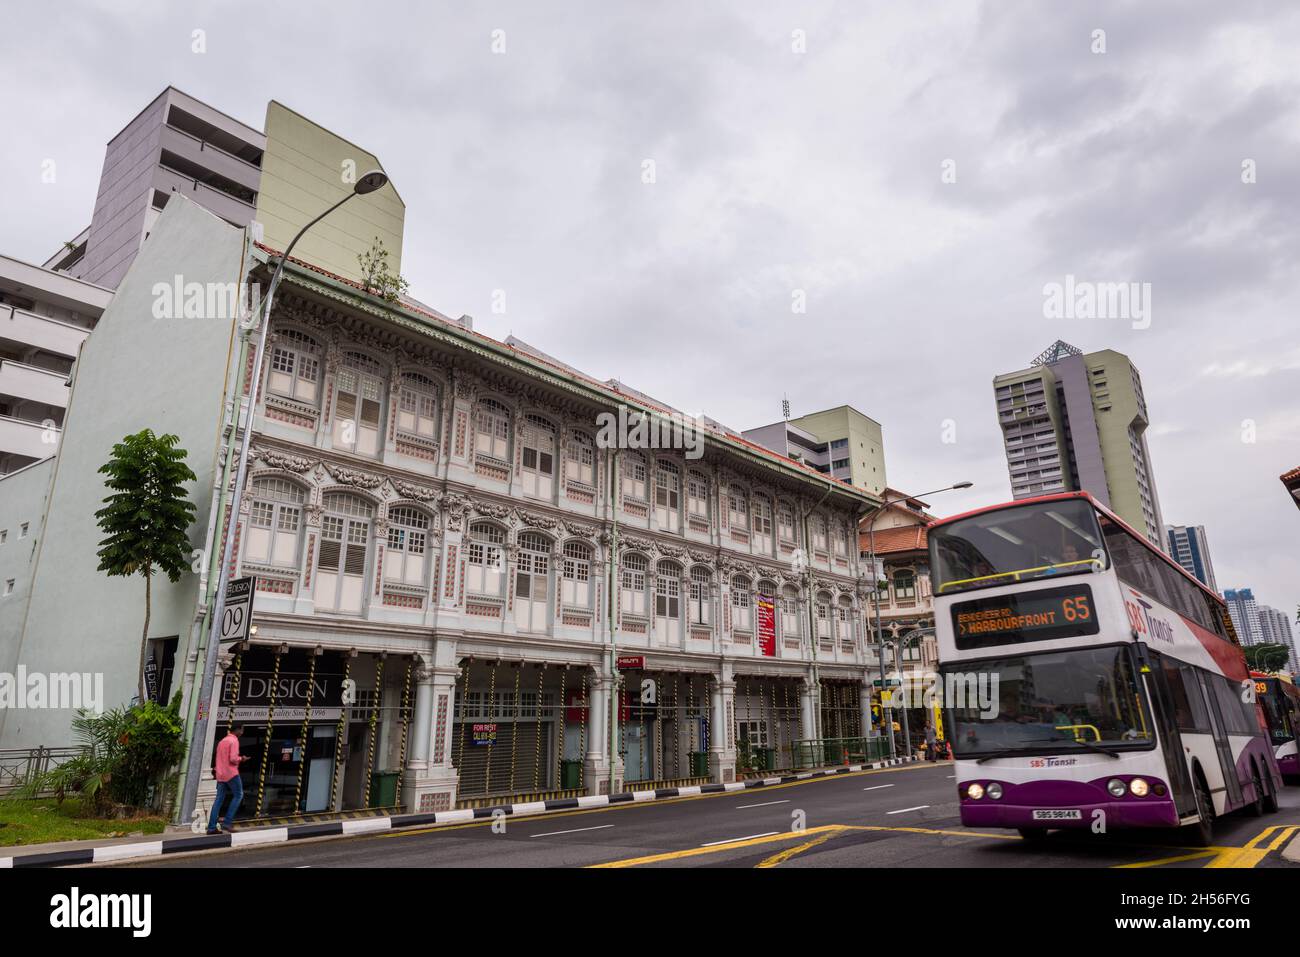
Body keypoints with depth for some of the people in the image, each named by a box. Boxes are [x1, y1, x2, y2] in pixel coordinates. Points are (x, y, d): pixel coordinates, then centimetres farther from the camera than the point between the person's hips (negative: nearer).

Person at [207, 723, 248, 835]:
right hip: (231, 773, -8)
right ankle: (228, 822, -4)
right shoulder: (234, 740, -11)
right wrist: (241, 758, -2)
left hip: (220, 774, 8)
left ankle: (212, 827, 2)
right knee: (238, 795, 2)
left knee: (219, 799, 6)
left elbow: (218, 759, 23)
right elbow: (233, 759, -19)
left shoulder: (222, 741, 18)